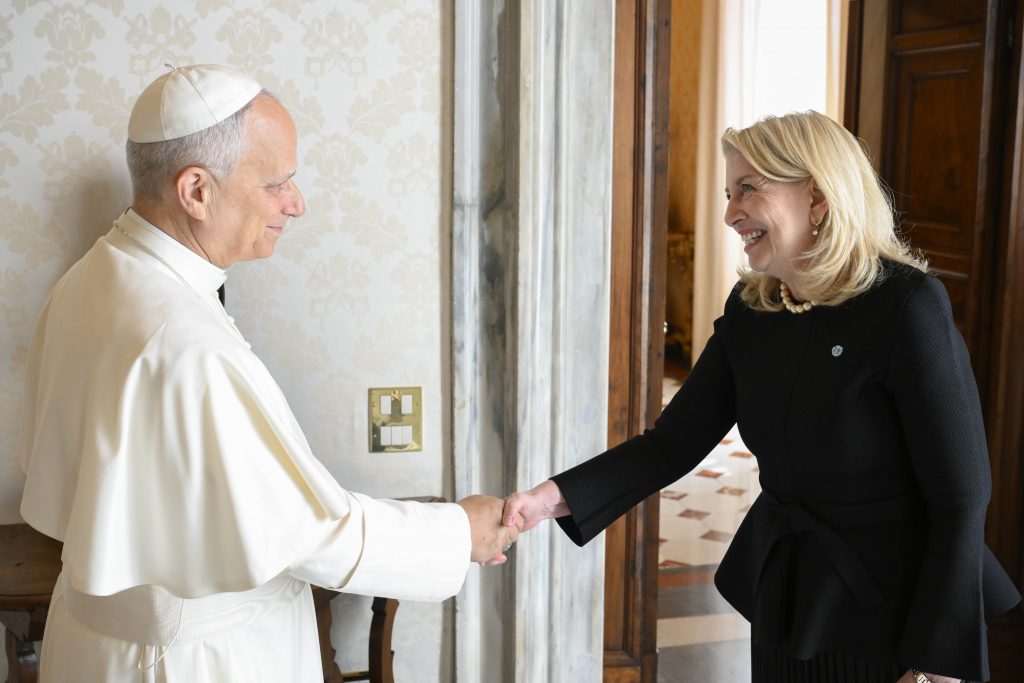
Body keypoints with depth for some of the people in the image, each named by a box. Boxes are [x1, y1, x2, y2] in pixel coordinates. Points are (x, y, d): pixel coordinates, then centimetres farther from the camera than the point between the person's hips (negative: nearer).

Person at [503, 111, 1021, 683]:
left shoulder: (905, 306, -19)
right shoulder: (750, 309, -1)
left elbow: (961, 500, -18)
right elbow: (674, 443, -3)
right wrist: (552, 498, -17)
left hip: (895, 610, -5)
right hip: (787, 602, 5)